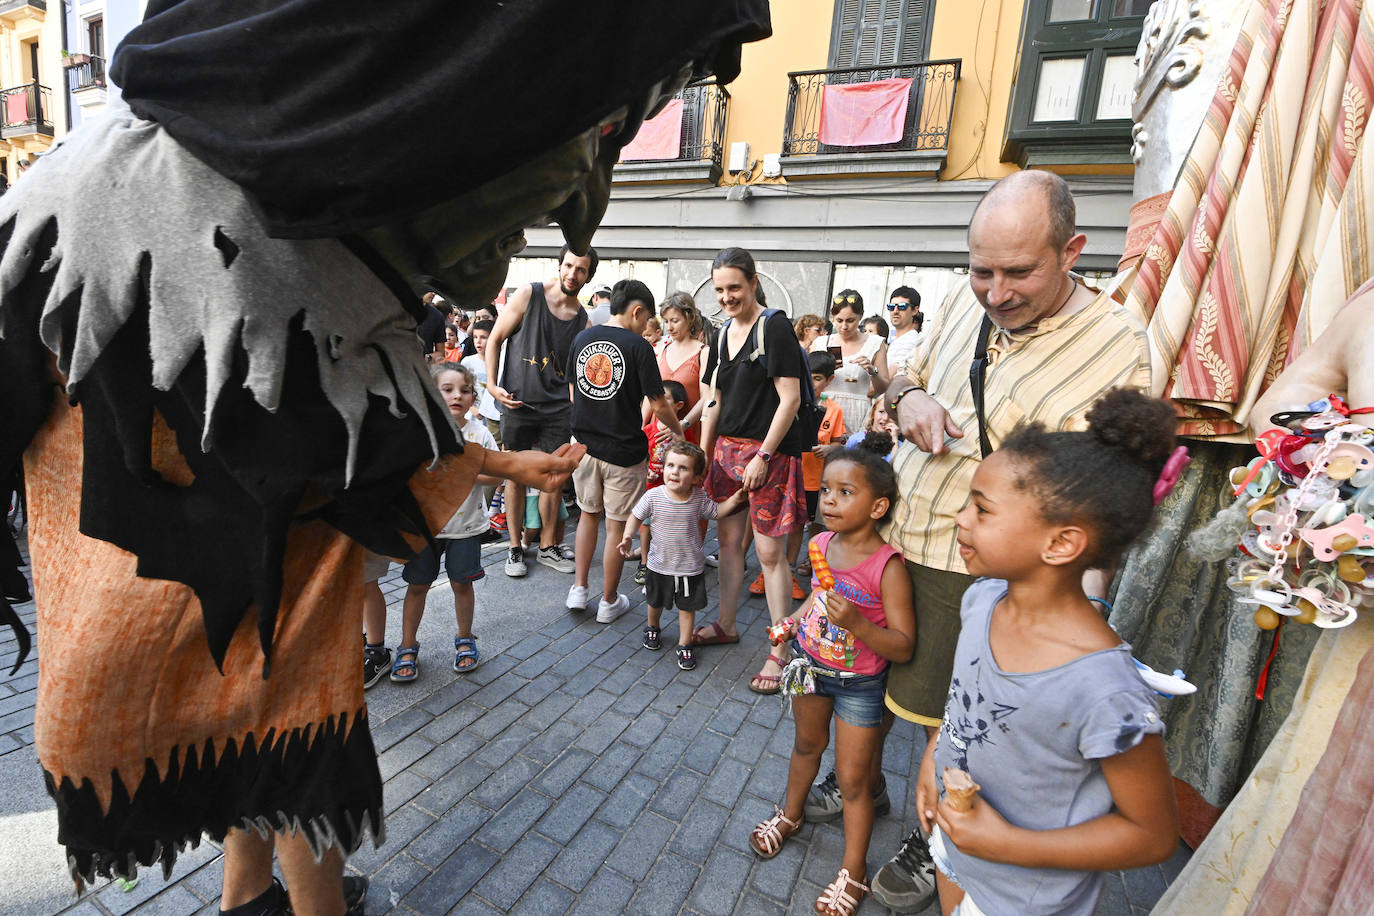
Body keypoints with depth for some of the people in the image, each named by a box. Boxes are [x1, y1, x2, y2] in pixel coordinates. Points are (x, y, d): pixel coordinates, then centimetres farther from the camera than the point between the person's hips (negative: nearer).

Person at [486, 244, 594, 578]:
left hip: (559, 409, 3)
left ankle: (548, 547, 23)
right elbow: (495, 339, 2)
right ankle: (515, 547, 21)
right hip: (518, 403, -2)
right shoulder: (528, 296, -3)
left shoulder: (584, 321, 5)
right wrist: (492, 385, -7)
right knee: (516, 475, 6)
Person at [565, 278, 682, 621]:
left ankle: (579, 589, 24)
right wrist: (678, 432, 5)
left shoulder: (582, 339, 4)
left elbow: (572, 393, 12)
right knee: (616, 526, 8)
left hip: (584, 443, 5)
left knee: (589, 514, 23)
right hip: (623, 449, -5)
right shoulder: (638, 346, -12)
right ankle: (609, 602, 21)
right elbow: (658, 404, -12)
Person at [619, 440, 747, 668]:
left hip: (690, 567, 0)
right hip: (659, 565, 0)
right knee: (656, 602, 24)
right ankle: (653, 628, 54)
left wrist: (735, 499, -8)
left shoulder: (699, 498, -13)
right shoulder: (653, 496, -19)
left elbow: (716, 512, 4)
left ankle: (684, 645, 32)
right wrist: (627, 536, -18)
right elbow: (636, 516, -4)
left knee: (687, 607, 12)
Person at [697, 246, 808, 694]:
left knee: (769, 552, -4)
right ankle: (726, 624, 33)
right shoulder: (724, 334, 13)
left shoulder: (775, 326, -9)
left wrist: (762, 456, -16)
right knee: (728, 539, 15)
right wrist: (703, 453, 13)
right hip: (727, 449, 7)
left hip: (769, 452, -7)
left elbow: (790, 398, -14)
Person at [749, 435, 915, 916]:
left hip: (859, 684, -6)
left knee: (852, 779, 11)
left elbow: (903, 646, -25)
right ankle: (790, 814, 55)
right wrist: (795, 620, 0)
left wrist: (857, 624, -39)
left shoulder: (887, 567, -28)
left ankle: (853, 871, 35)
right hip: (811, 666, 6)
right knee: (807, 744, 29)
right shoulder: (821, 544, -10)